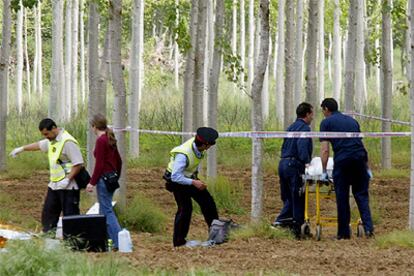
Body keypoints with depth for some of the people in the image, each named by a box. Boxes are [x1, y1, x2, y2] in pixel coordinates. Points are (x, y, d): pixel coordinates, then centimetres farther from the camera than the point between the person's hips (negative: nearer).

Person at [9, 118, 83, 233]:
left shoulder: (68, 142, -19)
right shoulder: (52, 140, 11)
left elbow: (78, 164, -21)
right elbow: (39, 145, 32)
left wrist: (67, 180, -24)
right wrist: (22, 149, 40)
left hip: (68, 186, -10)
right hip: (54, 185, 10)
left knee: (70, 215, -6)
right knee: (48, 214, 14)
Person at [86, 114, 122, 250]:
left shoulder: (101, 141, -15)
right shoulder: (110, 139, 12)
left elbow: (99, 165, -18)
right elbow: (119, 161, 19)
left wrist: (92, 182, -14)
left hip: (104, 179, -9)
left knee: (107, 211, -8)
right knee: (104, 210, 15)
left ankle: (118, 242, -14)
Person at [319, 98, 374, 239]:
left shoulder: (326, 122, 8)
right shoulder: (351, 120, 23)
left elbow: (325, 150, 1)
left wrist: (324, 171, 7)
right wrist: (367, 168, 31)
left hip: (342, 160, -4)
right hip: (360, 159, 4)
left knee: (342, 197, 5)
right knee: (361, 195, 8)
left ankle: (344, 232, 8)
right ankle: (368, 227, -7)